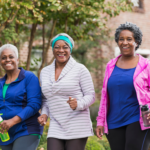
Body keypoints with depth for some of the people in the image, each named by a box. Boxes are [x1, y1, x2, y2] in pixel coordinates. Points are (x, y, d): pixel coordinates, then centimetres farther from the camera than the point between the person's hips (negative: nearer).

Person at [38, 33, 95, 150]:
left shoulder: (80, 69, -1)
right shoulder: (45, 72, 13)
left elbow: (90, 95, -2)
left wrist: (78, 104, -22)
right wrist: (44, 114, 5)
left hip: (77, 128, -3)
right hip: (55, 128, 4)